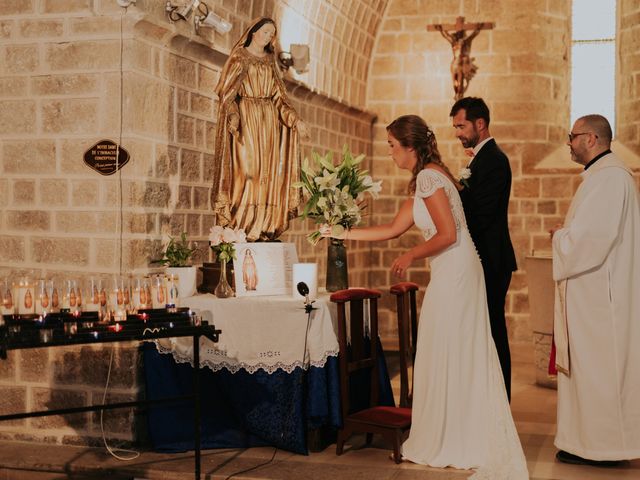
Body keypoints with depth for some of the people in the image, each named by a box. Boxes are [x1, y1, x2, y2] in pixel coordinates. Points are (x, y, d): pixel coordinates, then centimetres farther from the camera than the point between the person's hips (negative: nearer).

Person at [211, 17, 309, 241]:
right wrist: (233, 114, -24)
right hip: (246, 118, -6)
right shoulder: (239, 57, 1)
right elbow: (227, 90, -7)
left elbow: (278, 96, 17)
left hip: (269, 120, 6)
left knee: (268, 171, 1)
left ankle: (263, 227, 3)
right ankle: (242, 226, -13)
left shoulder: (270, 60, 17)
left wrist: (295, 119, 6)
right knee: (246, 168, -13)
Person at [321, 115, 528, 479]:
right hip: (455, 274, 9)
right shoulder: (425, 179, 17)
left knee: (445, 357, 0)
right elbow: (393, 229, 20)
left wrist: (411, 257, -8)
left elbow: (447, 234, -20)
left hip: (454, 274, -9)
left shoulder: (429, 176, -13)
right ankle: (471, 441, 19)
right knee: (461, 358, 12)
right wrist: (344, 233, 22)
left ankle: (448, 445, 12)